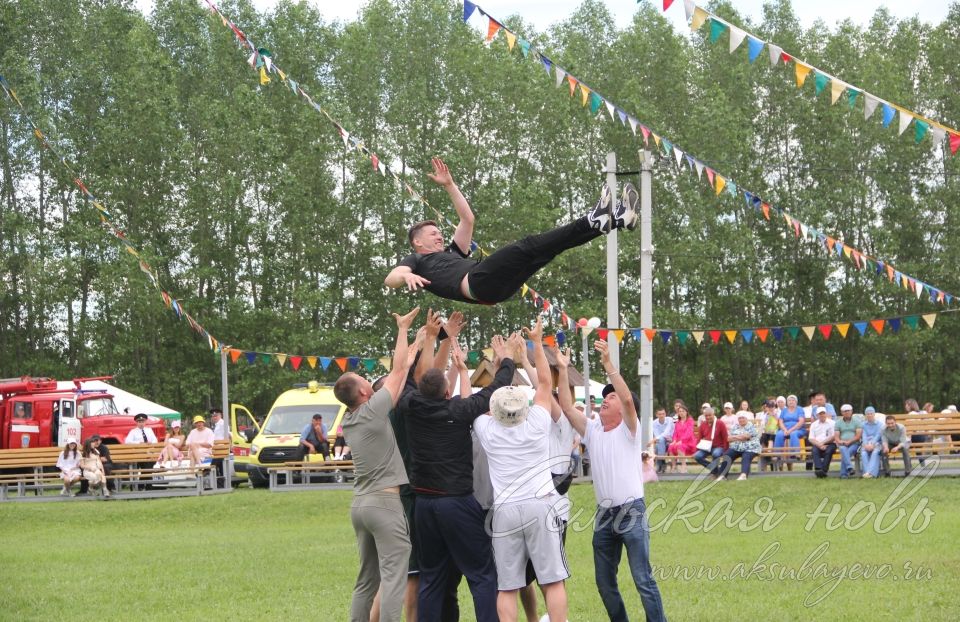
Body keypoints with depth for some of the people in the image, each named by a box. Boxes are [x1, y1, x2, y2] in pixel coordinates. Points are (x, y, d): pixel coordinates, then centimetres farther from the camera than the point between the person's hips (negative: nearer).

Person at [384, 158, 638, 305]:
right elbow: (390, 279, 1)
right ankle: (592, 221, -36)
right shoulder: (416, 259, 22)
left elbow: (467, 218, 42)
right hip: (475, 282, -8)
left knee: (550, 246, -4)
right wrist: (407, 276, -25)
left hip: (498, 287, 8)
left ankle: (617, 219, -15)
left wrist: (449, 185, 38)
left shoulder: (451, 253, 41)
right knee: (528, 247, -24)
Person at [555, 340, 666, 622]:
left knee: (643, 579, -9)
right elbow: (566, 406, 1)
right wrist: (563, 370, -6)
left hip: (631, 512, -6)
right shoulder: (592, 430, 11)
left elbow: (628, 399, -21)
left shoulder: (628, 430, -4)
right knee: (604, 581, 10)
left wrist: (608, 364, -26)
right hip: (604, 514, 6)